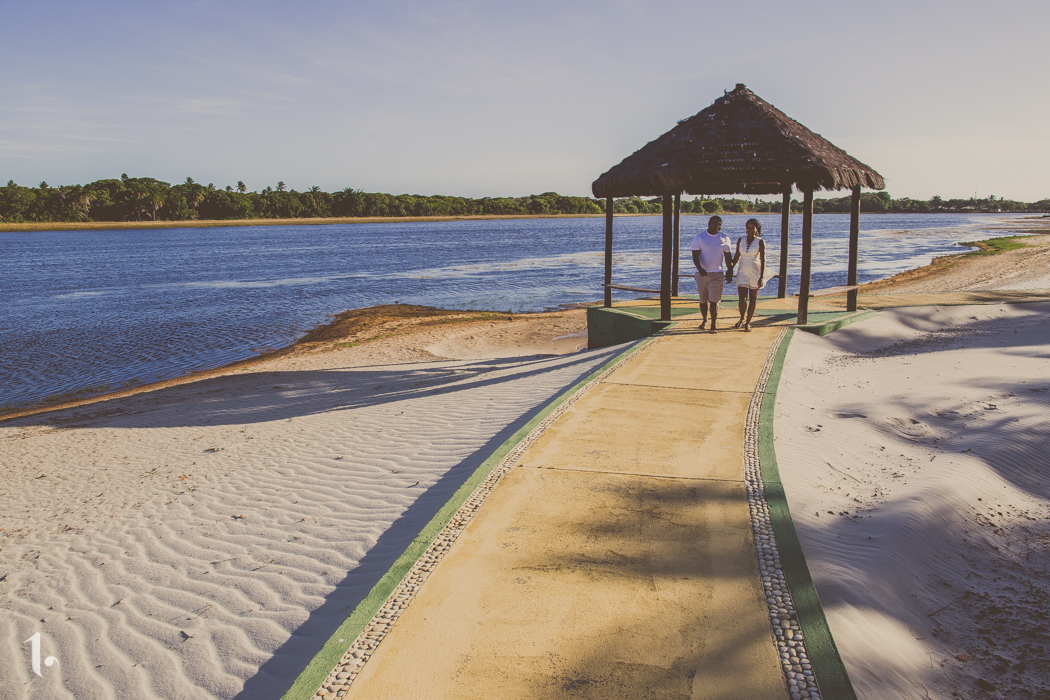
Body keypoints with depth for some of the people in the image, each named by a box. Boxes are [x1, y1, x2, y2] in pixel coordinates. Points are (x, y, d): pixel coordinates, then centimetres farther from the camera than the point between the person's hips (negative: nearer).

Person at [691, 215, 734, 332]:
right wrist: (700, 268, -23)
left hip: (717, 273, 0)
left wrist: (730, 272, 7)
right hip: (702, 273, 0)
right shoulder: (698, 237, 1)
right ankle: (705, 320, 27)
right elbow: (695, 255, -7)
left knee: (714, 300, -10)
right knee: (703, 300, 10)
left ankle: (714, 324, -9)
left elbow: (728, 257, 13)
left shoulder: (724, 239, 8)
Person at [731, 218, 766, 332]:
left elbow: (763, 260, -8)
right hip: (742, 272, 2)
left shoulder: (760, 242, -6)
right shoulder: (740, 240, 3)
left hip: (755, 272, -2)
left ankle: (748, 322, 16)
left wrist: (761, 277, -15)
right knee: (742, 299, -6)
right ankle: (742, 319, 20)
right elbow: (737, 257, 12)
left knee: (753, 299, 5)